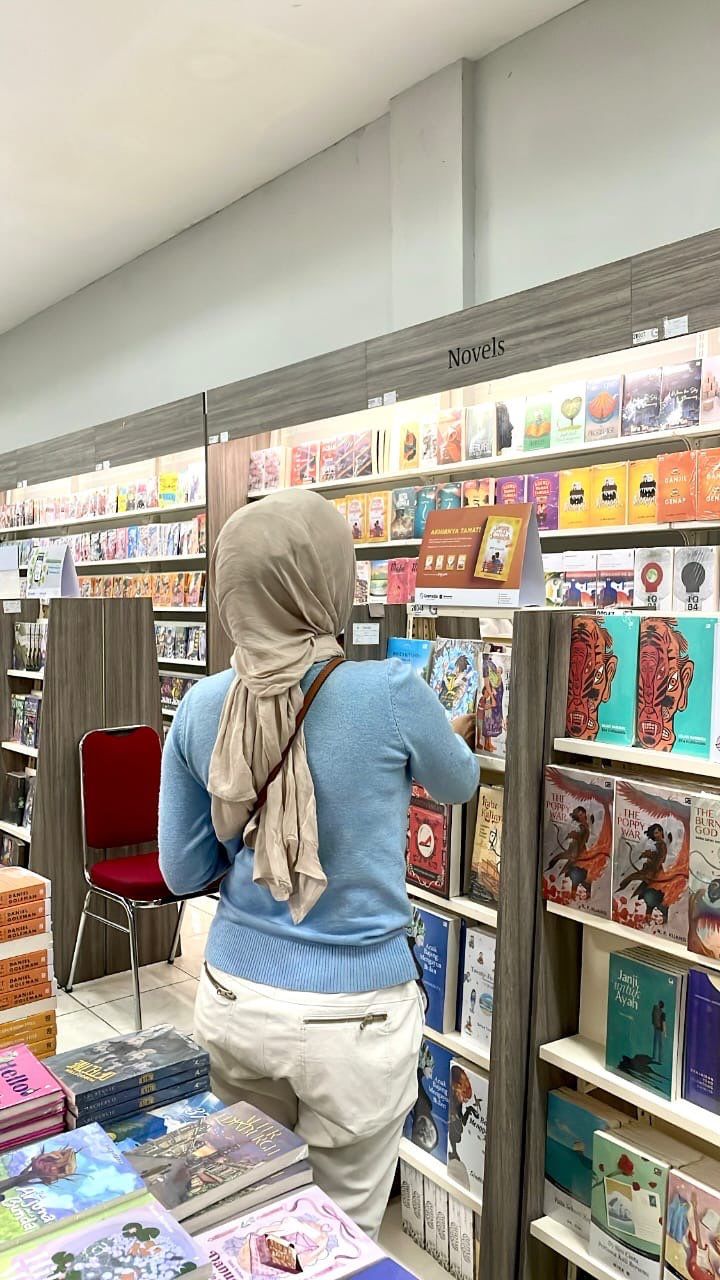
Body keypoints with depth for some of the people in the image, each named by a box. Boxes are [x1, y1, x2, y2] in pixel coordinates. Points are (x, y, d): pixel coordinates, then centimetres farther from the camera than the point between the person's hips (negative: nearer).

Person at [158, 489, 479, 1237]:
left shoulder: (201, 709, -9)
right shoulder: (390, 694, -19)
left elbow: (183, 872, 1)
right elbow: (457, 786, 3)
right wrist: (456, 741, 25)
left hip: (233, 998, 4)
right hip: (352, 1014, -3)